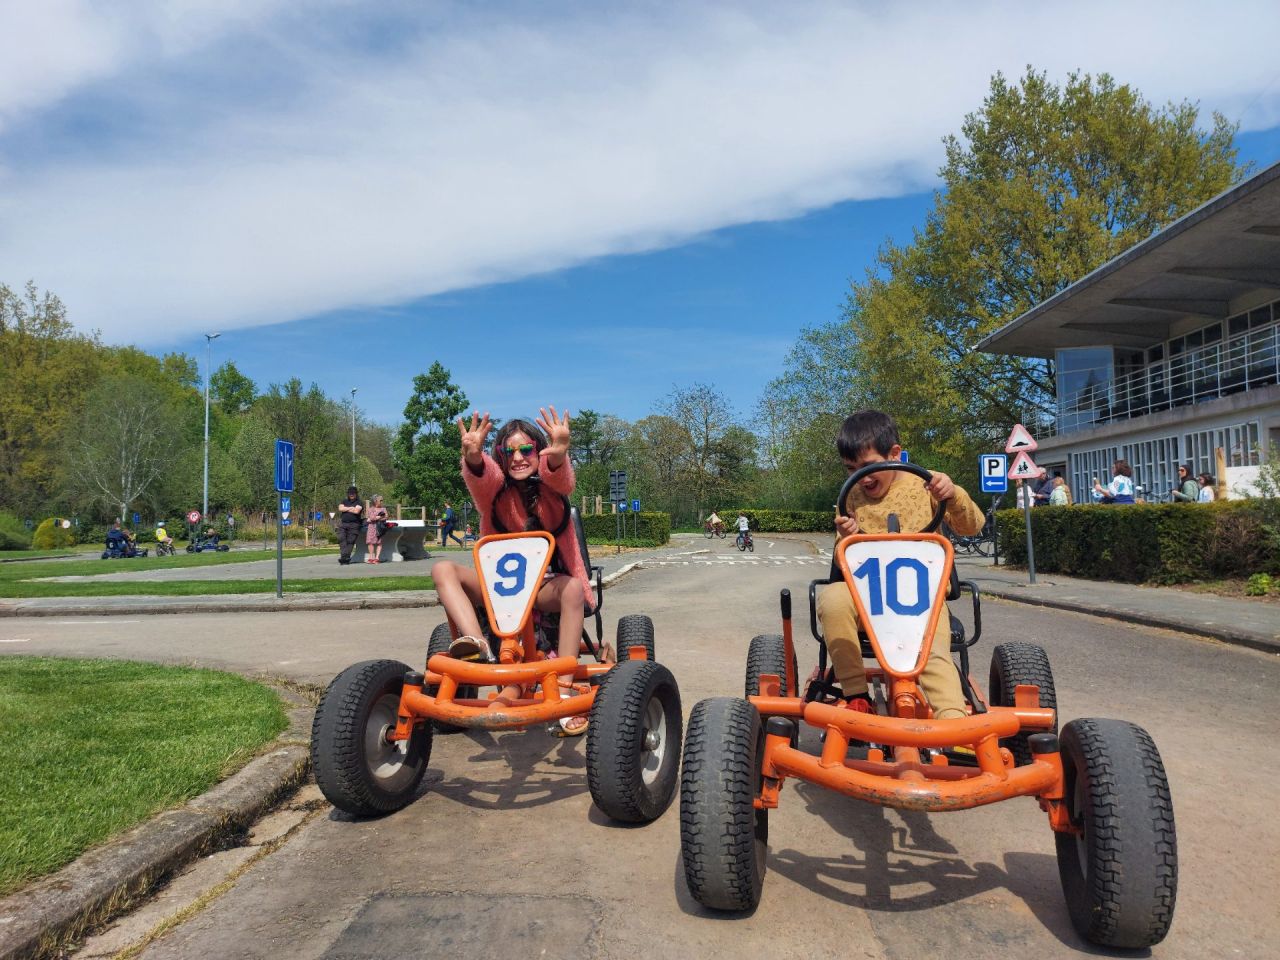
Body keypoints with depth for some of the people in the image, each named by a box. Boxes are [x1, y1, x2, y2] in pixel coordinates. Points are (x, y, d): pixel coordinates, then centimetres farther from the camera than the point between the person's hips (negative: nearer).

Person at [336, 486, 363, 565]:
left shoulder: (359, 503, 8)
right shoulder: (344, 502, 21)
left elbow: (356, 511, -11)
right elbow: (340, 508, 2)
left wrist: (346, 509, 1)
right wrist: (351, 508, -3)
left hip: (353, 525, -3)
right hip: (343, 524, 3)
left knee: (350, 542, -8)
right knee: (341, 539, -16)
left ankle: (346, 558, -9)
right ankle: (343, 555, -24)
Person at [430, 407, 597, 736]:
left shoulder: (550, 485, -5)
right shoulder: (495, 487, -5)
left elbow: (560, 476, -31)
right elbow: (479, 476, -30)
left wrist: (558, 454, -57)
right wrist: (473, 457, -56)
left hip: (546, 586, -1)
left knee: (572, 588, -35)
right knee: (443, 569, -21)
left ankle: (565, 690, -34)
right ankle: (478, 645, -40)